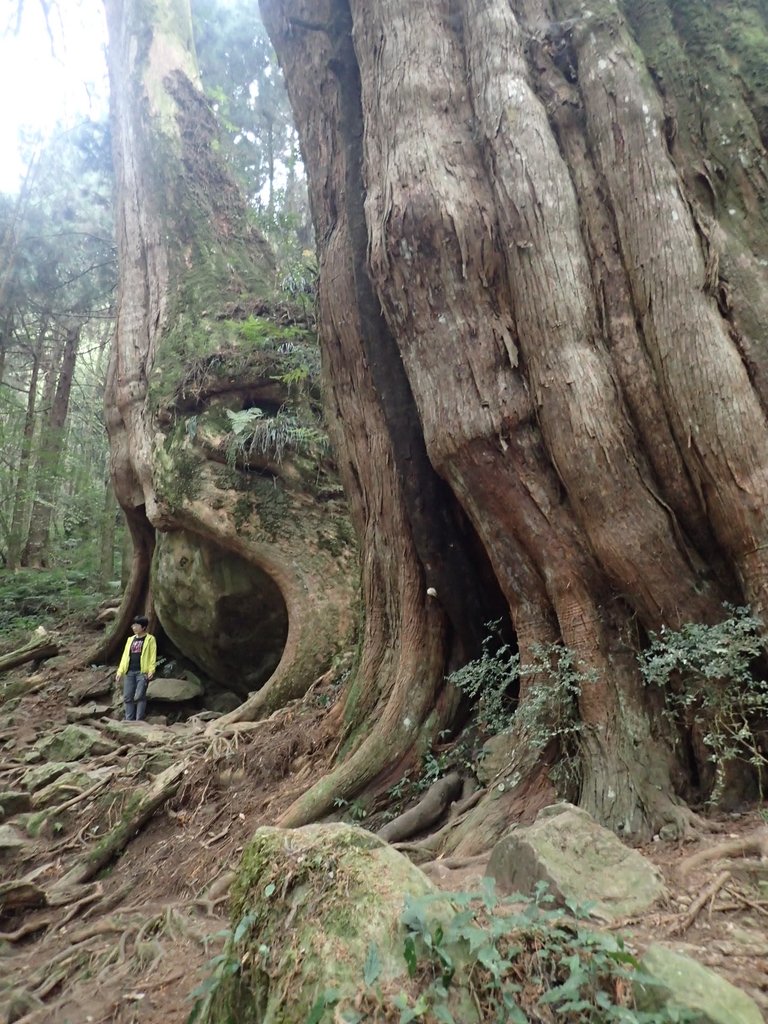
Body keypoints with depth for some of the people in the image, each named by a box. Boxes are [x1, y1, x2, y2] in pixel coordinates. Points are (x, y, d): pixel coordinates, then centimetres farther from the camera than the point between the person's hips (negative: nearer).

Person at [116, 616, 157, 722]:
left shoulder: (150, 639, 2)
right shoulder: (130, 639, 19)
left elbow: (152, 656, -5)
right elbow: (125, 656, 18)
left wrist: (151, 671, -15)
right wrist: (120, 671, 11)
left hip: (142, 672, -6)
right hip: (129, 672, 6)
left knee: (139, 696, -8)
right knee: (127, 697, 4)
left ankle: (139, 721, -3)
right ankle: (129, 720, 11)